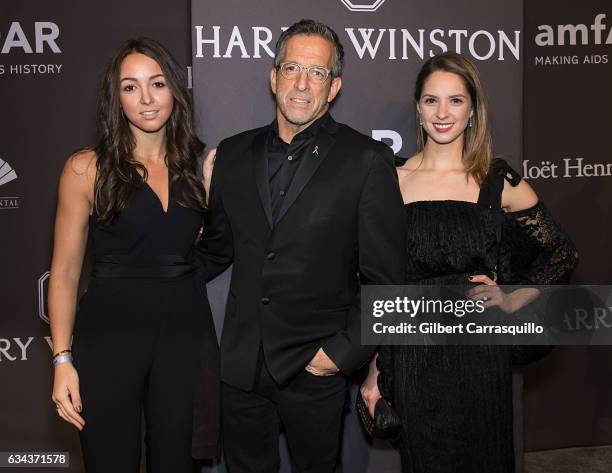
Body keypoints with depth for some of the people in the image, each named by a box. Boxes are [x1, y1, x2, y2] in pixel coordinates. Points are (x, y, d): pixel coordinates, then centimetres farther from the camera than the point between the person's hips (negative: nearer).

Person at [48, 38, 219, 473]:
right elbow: (65, 272, -2)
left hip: (185, 334, 3)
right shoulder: (87, 169, -4)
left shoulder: (200, 163, 5)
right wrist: (63, 360, -6)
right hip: (110, 335, -2)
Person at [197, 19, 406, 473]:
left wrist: (346, 352, -12)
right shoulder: (233, 154, 4)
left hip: (316, 367, -3)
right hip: (241, 365, 4)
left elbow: (384, 278, -8)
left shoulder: (367, 160, -9)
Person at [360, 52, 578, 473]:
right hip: (413, 359, 0)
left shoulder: (499, 181, -2)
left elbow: (562, 253, 9)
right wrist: (375, 370, 1)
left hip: (482, 355, 0)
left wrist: (511, 301, -4)